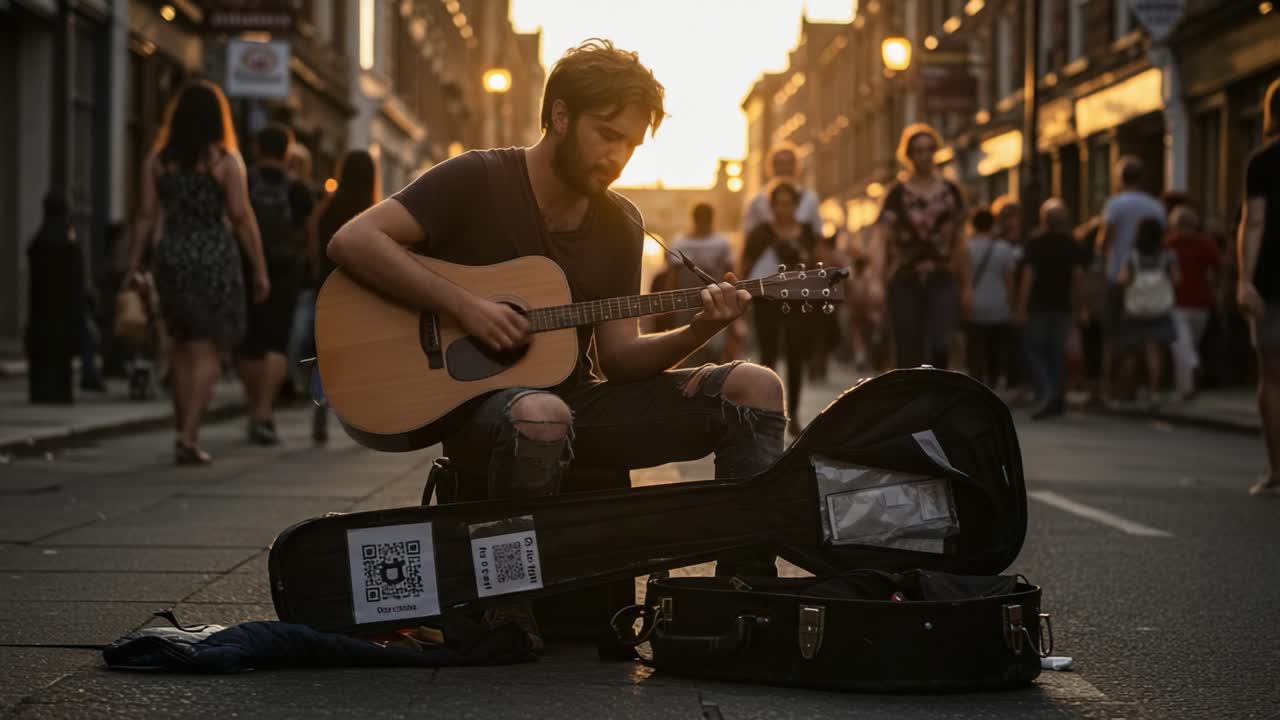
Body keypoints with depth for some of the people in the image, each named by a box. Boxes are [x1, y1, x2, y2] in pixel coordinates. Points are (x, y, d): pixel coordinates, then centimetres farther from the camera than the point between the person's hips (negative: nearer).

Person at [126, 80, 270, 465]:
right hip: (216, 259, -4)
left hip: (171, 257, 4)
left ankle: (185, 434, 19)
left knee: (182, 349, 16)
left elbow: (146, 215, 1)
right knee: (208, 352, 0)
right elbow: (241, 217, -8)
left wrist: (135, 264, 5)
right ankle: (188, 437, -11)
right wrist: (259, 269, -4)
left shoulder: (157, 160, 4)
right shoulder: (225, 161, -6)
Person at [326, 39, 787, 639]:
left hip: (579, 399, 6)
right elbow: (352, 242, -17)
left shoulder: (620, 223, 10)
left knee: (753, 386, -12)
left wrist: (698, 332, -14)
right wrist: (463, 305, -23)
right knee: (541, 416, -43)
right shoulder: (477, 181, -7)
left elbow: (618, 356, 5)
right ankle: (510, 620, -24)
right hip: (478, 404, -6)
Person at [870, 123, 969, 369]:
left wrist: (966, 285, 15)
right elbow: (880, 240, -6)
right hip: (904, 283, -1)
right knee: (909, 357, 2)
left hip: (943, 281, 1)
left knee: (939, 345, -20)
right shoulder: (897, 194, 1)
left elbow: (960, 242, 14)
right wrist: (877, 281, -18)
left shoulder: (950, 192, 9)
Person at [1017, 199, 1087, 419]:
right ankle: (1057, 401, 11)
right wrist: (1079, 305, 8)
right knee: (1057, 352, 10)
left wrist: (1021, 307, -8)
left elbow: (1028, 276, -10)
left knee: (1034, 350, 4)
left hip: (1038, 305, -3)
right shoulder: (1073, 245, 2)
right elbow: (1079, 276, 0)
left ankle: (1045, 392, -16)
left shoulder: (1035, 244, -8)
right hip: (1063, 306, 3)